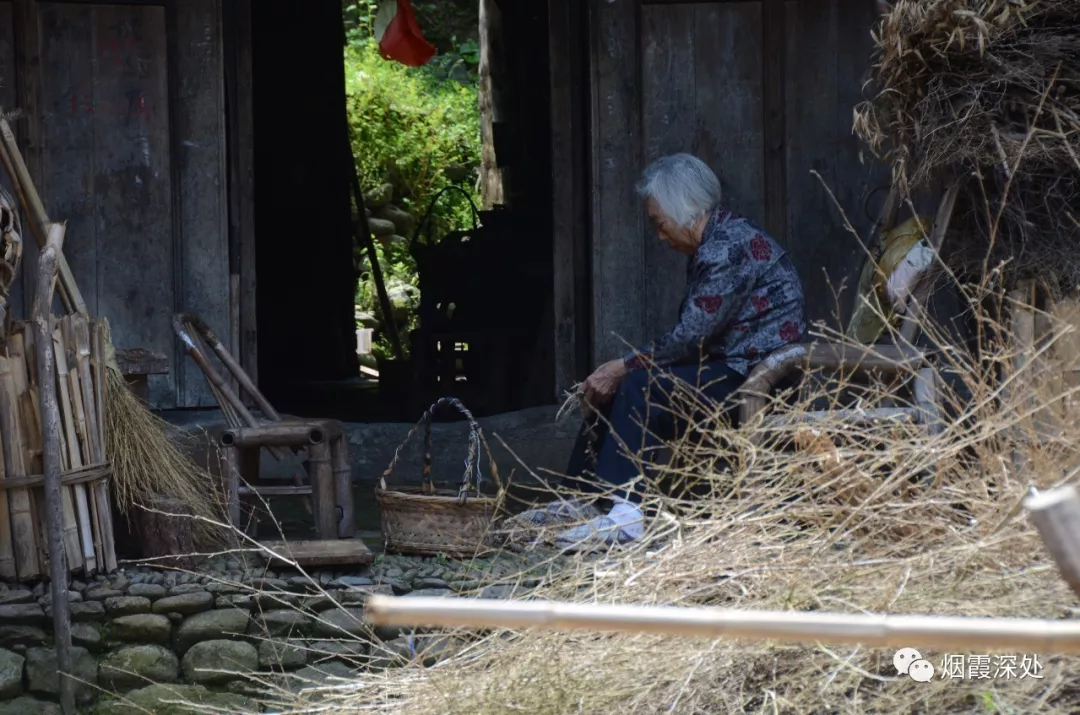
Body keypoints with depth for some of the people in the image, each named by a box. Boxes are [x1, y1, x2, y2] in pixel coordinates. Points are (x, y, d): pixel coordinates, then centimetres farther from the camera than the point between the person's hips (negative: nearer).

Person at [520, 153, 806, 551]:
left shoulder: (728, 248, -18)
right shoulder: (710, 248, 15)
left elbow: (691, 338, -21)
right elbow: (692, 335, 12)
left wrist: (624, 366, -13)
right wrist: (621, 370, 2)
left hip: (753, 376, -11)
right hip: (728, 368, 11)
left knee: (642, 388, -25)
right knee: (611, 387, 9)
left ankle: (628, 515, -35)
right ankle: (584, 500, 9)